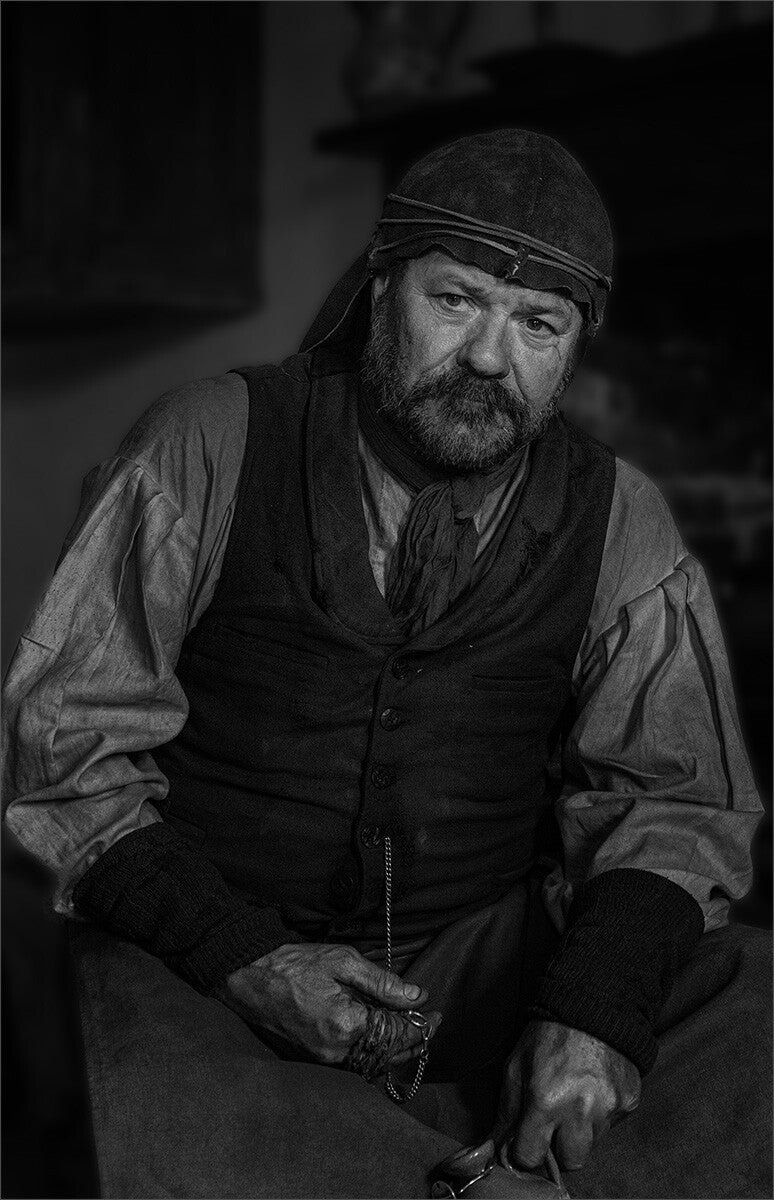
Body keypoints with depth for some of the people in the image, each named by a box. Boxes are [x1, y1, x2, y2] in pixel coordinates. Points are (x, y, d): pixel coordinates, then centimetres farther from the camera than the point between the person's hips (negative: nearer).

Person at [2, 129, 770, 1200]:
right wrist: (240, 956, -16)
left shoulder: (620, 524, 4)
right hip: (202, 956, -1)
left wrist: (599, 1008, -15)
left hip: (497, 962, 2)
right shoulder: (207, 450, -3)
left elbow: (674, 801, 5)